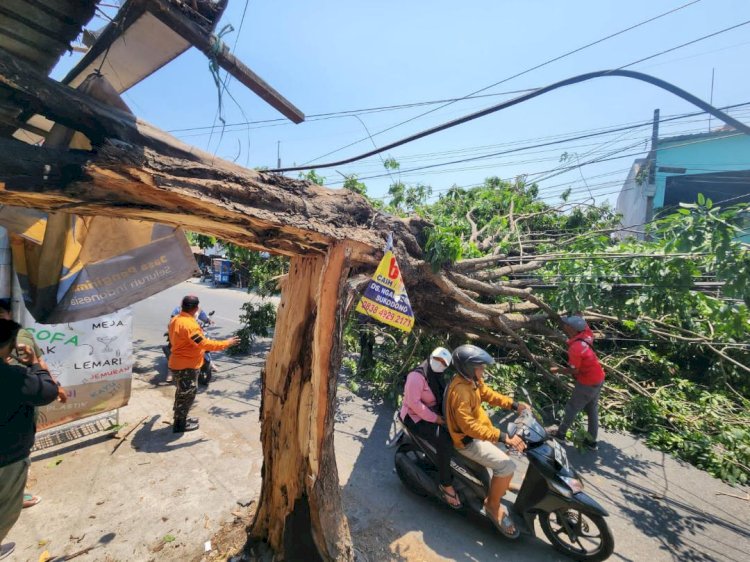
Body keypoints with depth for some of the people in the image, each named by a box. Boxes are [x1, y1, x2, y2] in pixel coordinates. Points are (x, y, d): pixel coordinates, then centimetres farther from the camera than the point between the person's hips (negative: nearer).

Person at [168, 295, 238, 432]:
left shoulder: (175, 320, 5)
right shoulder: (189, 325, -27)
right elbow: (204, 344, -28)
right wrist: (226, 343, -22)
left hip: (178, 364, 10)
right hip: (186, 366, -10)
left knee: (182, 394, 23)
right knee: (187, 395, 6)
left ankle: (180, 419, 37)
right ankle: (180, 424, 20)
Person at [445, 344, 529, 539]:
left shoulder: (473, 379, -4)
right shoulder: (460, 391, -34)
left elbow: (487, 394, 9)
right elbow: (469, 426, -38)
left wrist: (514, 405, -3)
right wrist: (503, 437, -39)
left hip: (478, 429, 10)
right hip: (468, 440, -10)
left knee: (514, 441, 24)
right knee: (506, 466, -19)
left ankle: (501, 485, 43)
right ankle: (493, 505, 6)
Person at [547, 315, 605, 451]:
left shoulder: (575, 348, -30)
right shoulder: (586, 334, -8)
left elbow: (574, 370, -21)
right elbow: (584, 323, 15)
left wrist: (558, 370, -8)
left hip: (587, 383, -8)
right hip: (598, 379, 8)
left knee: (571, 409, 10)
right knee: (592, 410, 19)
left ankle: (560, 433, 27)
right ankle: (591, 441, 33)